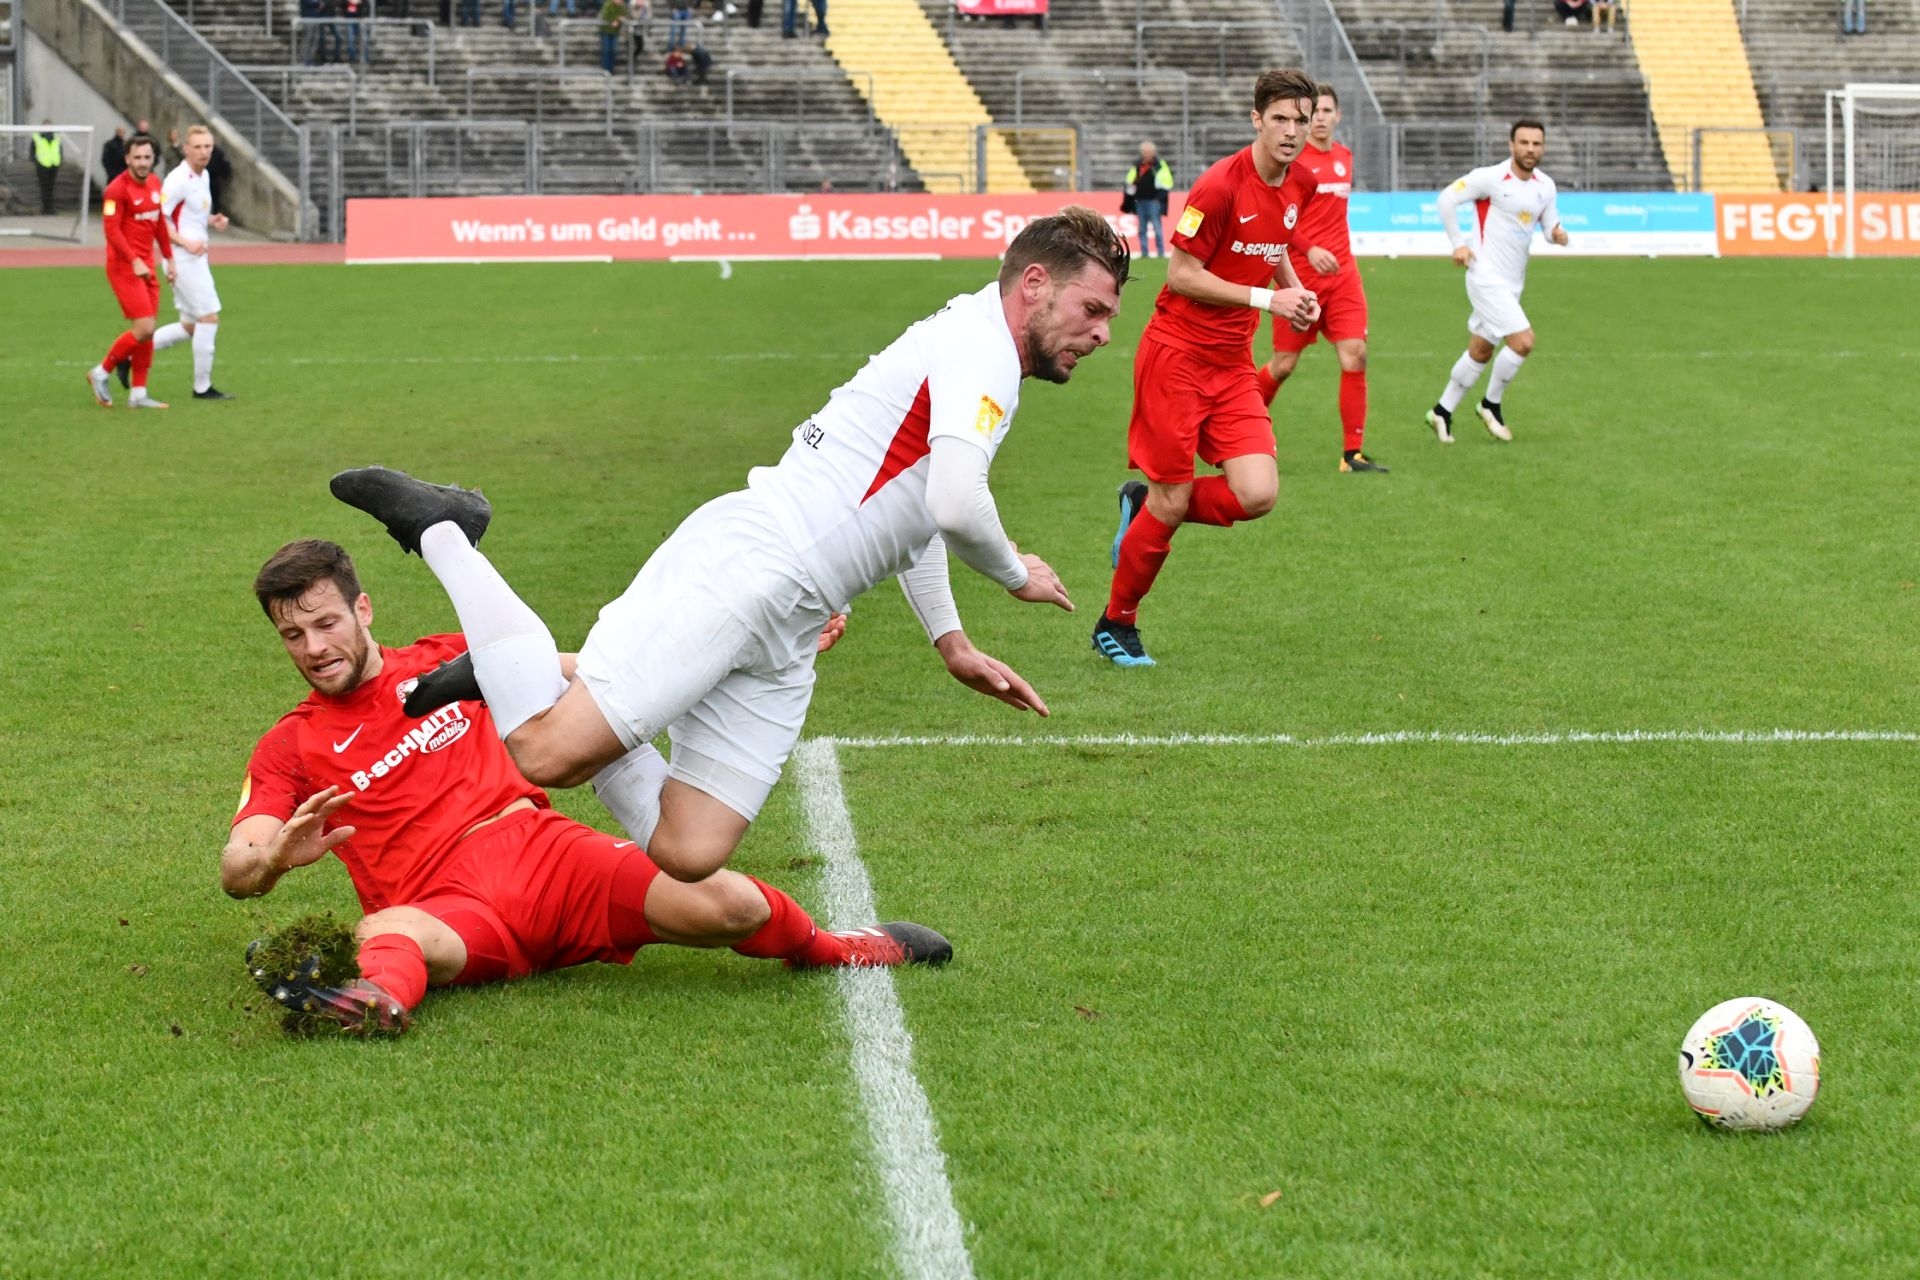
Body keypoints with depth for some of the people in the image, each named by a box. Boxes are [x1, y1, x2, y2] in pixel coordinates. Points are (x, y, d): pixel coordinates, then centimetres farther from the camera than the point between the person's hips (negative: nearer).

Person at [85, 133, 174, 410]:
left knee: (147, 331, 8)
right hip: (124, 267, -8)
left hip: (146, 267, 8)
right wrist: (134, 261, -26)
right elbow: (112, 231, -19)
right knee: (144, 329, -13)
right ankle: (100, 373, 5)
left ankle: (138, 394, 15)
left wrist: (169, 258, 19)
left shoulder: (155, 183, 10)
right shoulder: (117, 190, -14)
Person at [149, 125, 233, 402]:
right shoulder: (179, 180, -17)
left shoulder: (204, 176, 12)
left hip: (196, 257, 10)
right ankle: (202, 387, 2)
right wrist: (185, 242, -26)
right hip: (183, 259, -10)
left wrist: (213, 221, 6)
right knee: (209, 317, -6)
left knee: (190, 326, 12)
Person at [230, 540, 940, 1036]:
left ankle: (826, 949, 6)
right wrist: (278, 855, -26)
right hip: (451, 909, -2)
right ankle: (379, 999, -74)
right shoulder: (289, 748, 13)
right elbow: (235, 871, 2)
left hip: (546, 853, 2)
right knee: (386, 932, -41)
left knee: (725, 906, -22)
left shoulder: (444, 660, 19)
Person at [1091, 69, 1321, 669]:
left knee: (1257, 495, -9)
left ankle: (1144, 504, 20)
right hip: (1177, 354, -6)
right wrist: (1266, 298, -17)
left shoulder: (1302, 185, 5)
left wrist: (1295, 287, 4)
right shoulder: (1220, 186, -18)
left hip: (1232, 362, 6)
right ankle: (1116, 625, 17)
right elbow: (1181, 275, -16)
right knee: (1172, 501, -4)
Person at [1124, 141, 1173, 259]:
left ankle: (1161, 252, -4)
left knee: (1156, 227, -8)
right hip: (1140, 201, 6)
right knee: (1142, 229, 7)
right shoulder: (1137, 165, 12)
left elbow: (1166, 182, -5)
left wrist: (1161, 197, -11)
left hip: (1153, 200, -6)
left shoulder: (1159, 165, -3)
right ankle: (1144, 252, 12)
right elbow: (1130, 183, 18)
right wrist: (1130, 197, 13)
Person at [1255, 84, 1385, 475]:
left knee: (1355, 355, -7)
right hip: (1300, 274, -5)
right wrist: (1309, 250, -25)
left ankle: (1352, 453, -4)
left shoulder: (1344, 157, 12)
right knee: (1284, 364, 1)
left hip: (1341, 272, 5)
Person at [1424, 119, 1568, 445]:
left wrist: (1557, 233, -11)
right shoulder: (1491, 177, -13)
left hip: (1512, 283, 7)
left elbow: (1550, 224, 13)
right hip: (1487, 277, -7)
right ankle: (1491, 404, 4)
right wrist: (1459, 243, -10)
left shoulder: (1545, 186, 5)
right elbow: (1447, 199, -8)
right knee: (1523, 341, -16)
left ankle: (1442, 412, 28)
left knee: (1481, 351, 14)